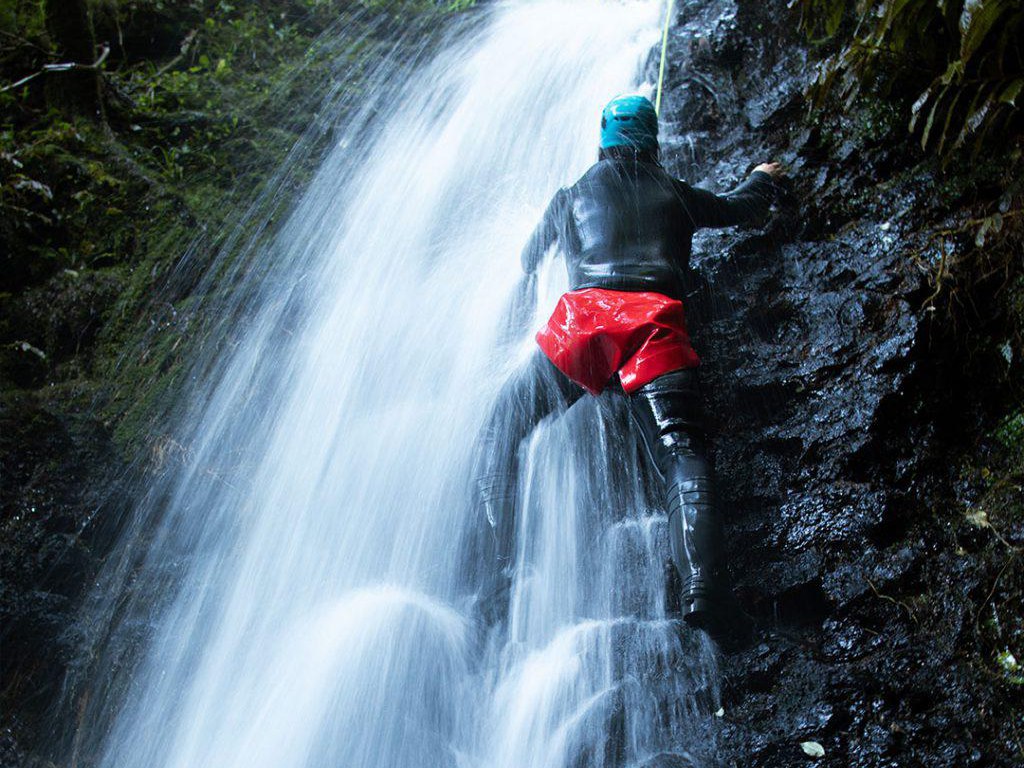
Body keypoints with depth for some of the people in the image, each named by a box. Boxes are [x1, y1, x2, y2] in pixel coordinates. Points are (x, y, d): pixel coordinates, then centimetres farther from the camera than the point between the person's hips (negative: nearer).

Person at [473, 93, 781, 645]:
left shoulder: (571, 196, 29)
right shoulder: (673, 192, 28)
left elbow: (526, 262, 42)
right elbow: (739, 208, 44)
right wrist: (762, 177, 66)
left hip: (582, 320, 0)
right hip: (656, 325, 0)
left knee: (496, 442, 10)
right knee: (682, 455, -11)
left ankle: (499, 578, -5)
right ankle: (702, 589, -35)